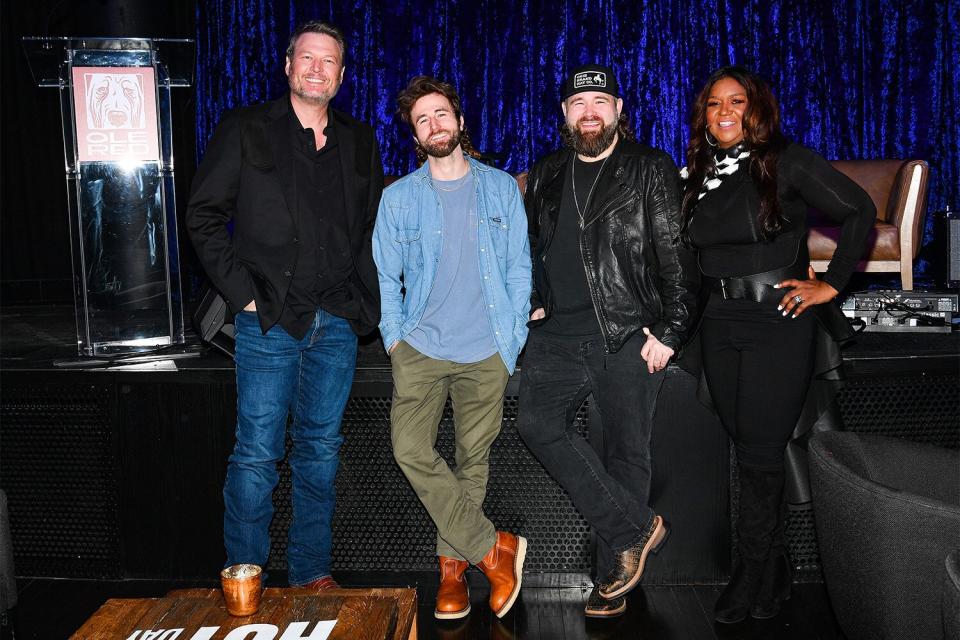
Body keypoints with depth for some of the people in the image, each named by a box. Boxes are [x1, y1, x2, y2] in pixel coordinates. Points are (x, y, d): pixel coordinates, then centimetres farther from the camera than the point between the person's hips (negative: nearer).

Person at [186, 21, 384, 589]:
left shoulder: (360, 142, 13)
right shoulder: (246, 130, 3)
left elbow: (373, 229, 15)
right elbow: (205, 216, 1)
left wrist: (365, 301, 4)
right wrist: (243, 292, -8)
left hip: (337, 324, 3)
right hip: (269, 320, -3)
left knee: (321, 450, 10)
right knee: (258, 453, -1)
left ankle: (313, 574, 22)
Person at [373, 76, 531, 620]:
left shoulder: (501, 188, 6)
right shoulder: (398, 197, 6)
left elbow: (519, 268, 7)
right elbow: (385, 275, 9)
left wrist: (512, 340, 1)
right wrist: (394, 339, 0)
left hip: (486, 351, 0)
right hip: (421, 348, 0)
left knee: (474, 458, 5)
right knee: (411, 449, -14)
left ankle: (454, 563, 22)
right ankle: (494, 548, -1)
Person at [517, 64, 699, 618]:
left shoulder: (651, 170, 1)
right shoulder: (545, 177, 15)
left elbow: (677, 256, -3)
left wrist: (670, 331, -9)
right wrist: (533, 304, 13)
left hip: (629, 336, -4)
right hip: (558, 334, 4)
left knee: (627, 451, 2)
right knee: (539, 424, -13)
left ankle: (614, 574, 17)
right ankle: (635, 530, -2)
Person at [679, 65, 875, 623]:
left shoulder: (786, 161, -5)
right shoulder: (699, 174, 11)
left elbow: (860, 210, -5)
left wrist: (830, 285, -8)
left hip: (780, 319, -5)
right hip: (721, 321, 5)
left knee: (760, 451, -3)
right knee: (748, 448, 11)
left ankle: (753, 572, 16)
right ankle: (775, 572, 25)